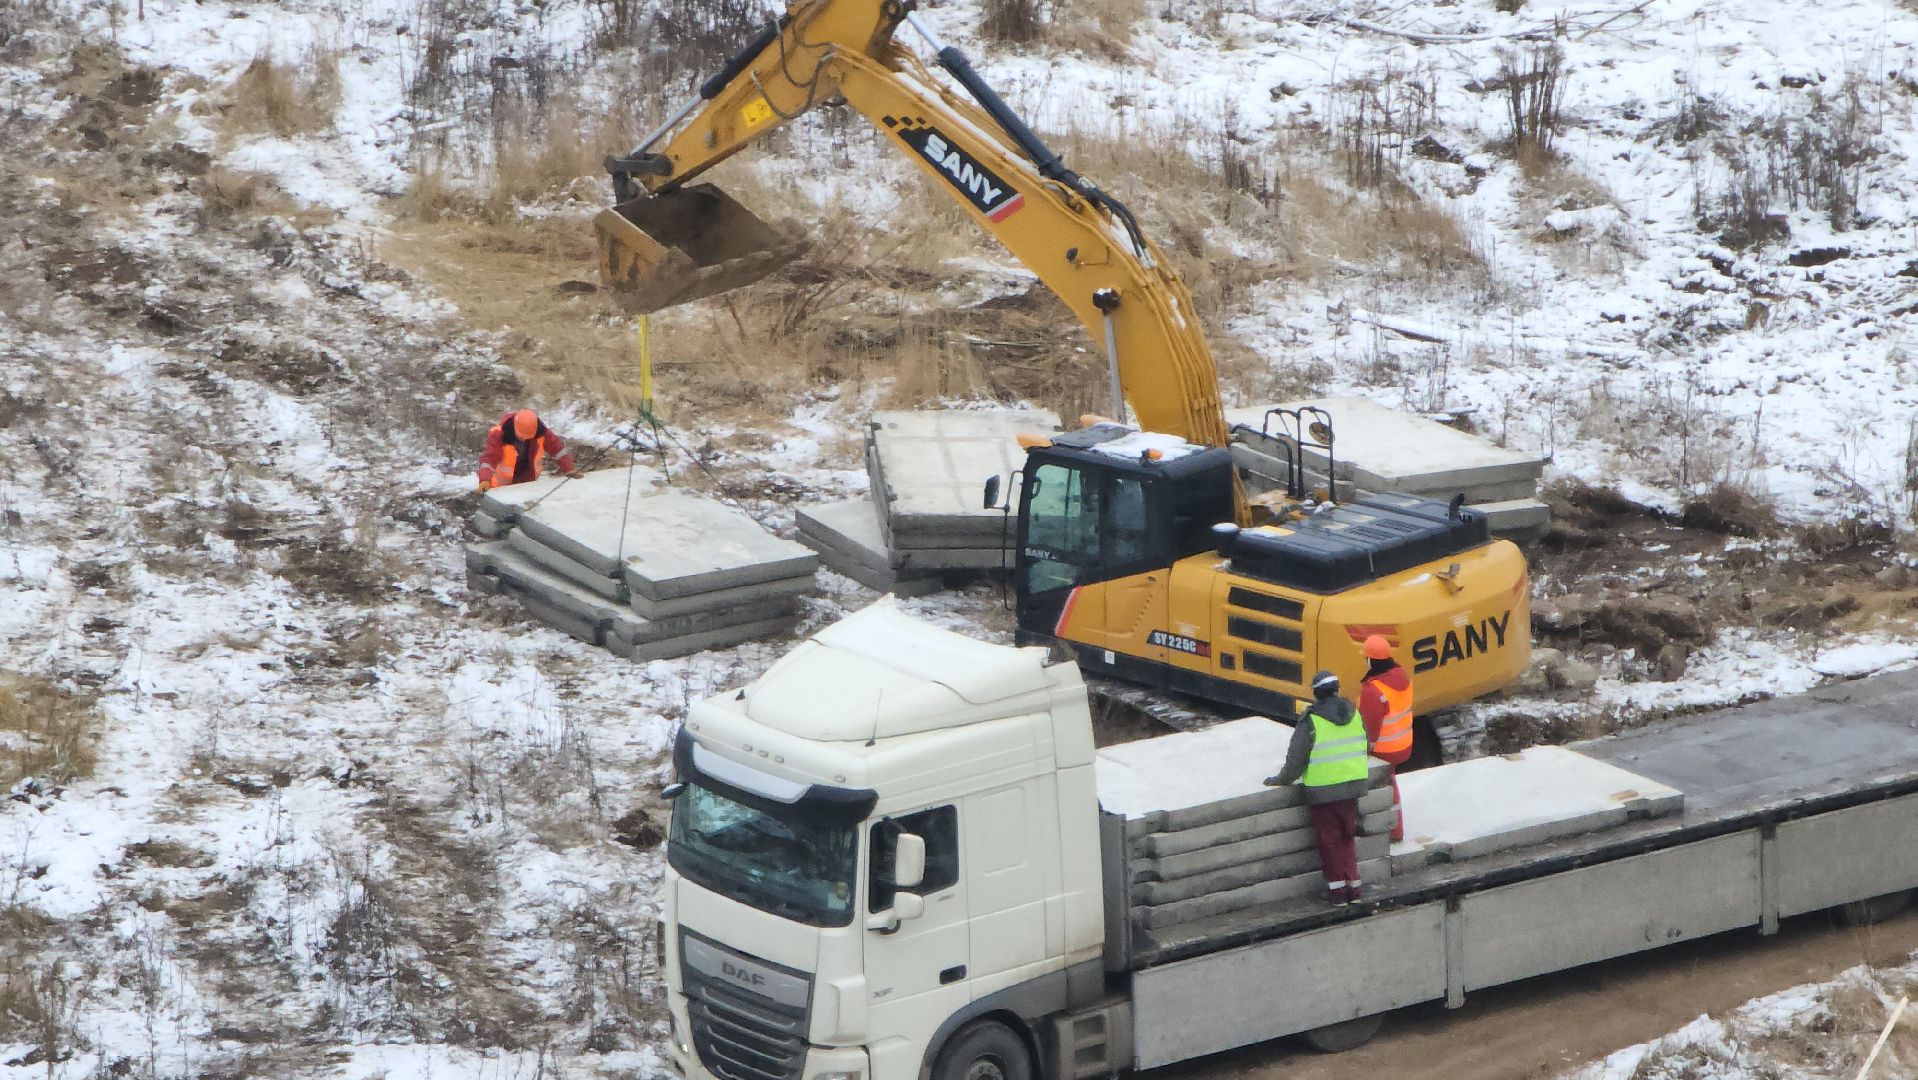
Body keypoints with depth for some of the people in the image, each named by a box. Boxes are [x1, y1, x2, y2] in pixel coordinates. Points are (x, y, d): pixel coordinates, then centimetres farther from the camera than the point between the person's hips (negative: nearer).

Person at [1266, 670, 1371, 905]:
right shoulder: (1353, 714, 2)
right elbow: (1365, 748, 15)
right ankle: (1354, 886, 17)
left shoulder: (1310, 721, -14)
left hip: (1323, 791, -5)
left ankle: (1337, 888, 11)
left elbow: (1296, 759, -11)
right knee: (1347, 837, 17)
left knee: (1329, 840, 8)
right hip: (1353, 787, 5)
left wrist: (1281, 780, 5)